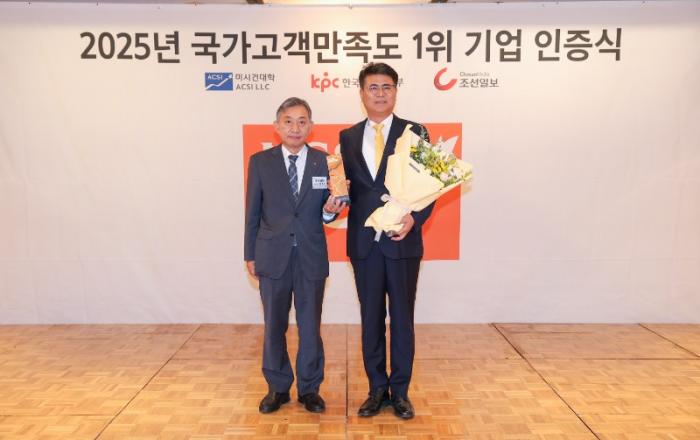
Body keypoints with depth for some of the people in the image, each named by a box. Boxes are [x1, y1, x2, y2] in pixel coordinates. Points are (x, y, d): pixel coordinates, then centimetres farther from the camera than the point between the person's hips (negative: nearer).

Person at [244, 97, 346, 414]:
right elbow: (253, 212, 3)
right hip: (273, 257, 0)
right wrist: (250, 255, 3)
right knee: (274, 326, 11)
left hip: (311, 257, 0)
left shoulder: (324, 162, 1)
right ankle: (278, 387, 28)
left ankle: (309, 388, 26)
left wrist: (330, 211, -17)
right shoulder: (260, 162, 1)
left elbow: (326, 212, 6)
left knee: (310, 325, 9)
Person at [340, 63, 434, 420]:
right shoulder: (348, 137, 10)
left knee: (402, 319, 8)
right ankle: (377, 389, 25)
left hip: (402, 241, -2)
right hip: (364, 242, 2)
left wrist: (415, 217, -16)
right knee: (371, 319, 10)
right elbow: (347, 186, 9)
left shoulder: (414, 132, 2)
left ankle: (400, 391, 22)